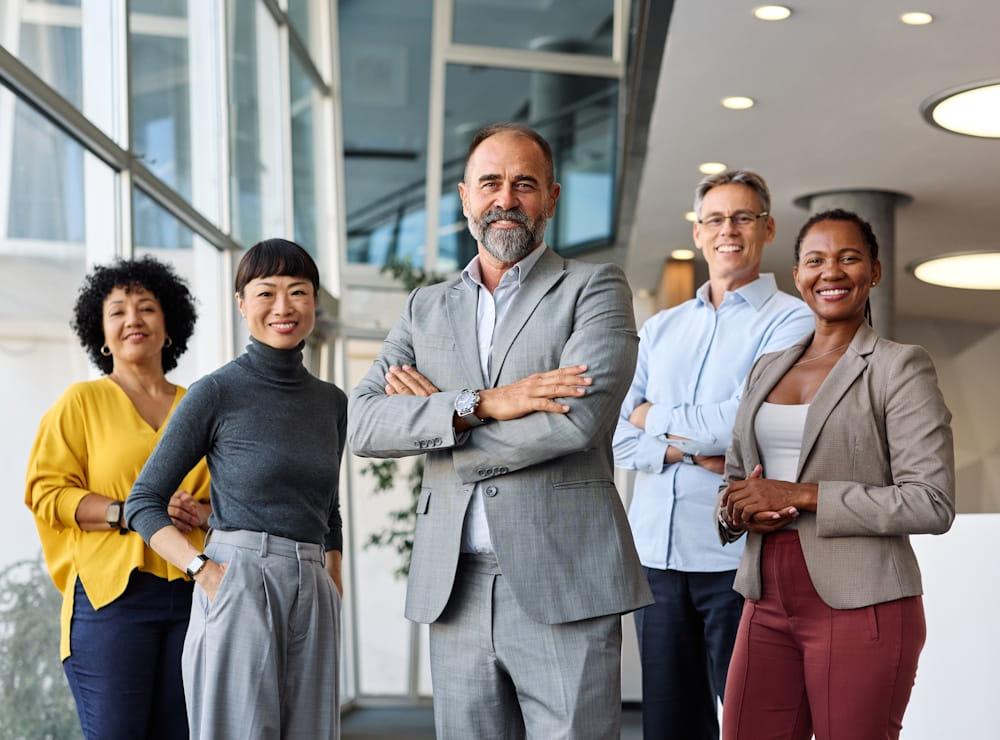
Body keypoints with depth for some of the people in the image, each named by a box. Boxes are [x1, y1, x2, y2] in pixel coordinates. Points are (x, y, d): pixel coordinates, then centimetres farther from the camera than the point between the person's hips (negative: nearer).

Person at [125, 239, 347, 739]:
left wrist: (336, 597, 14)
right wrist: (203, 569, -15)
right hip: (237, 589, -5)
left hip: (312, 600, 5)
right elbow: (143, 503, -2)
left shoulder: (332, 402, 13)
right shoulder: (217, 393, -3)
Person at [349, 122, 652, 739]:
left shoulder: (594, 288, 3)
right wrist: (480, 404, -14)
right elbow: (364, 425, 2)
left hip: (563, 584, -4)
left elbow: (579, 418, -14)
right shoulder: (427, 308, 15)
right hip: (454, 589, 4)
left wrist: (434, 416, -4)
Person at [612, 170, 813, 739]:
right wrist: (688, 449, -11)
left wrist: (656, 420, 1)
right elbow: (619, 437, 8)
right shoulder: (661, 328, 16)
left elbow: (747, 424, -13)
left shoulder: (790, 320, -1)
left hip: (736, 558, -5)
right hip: (656, 554, 5)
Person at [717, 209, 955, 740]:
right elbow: (733, 480, 19)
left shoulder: (899, 367, -4)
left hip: (860, 607, -5)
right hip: (768, 602, 5)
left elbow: (933, 503, -12)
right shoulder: (768, 368, 14)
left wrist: (802, 495, -16)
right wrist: (738, 512, -5)